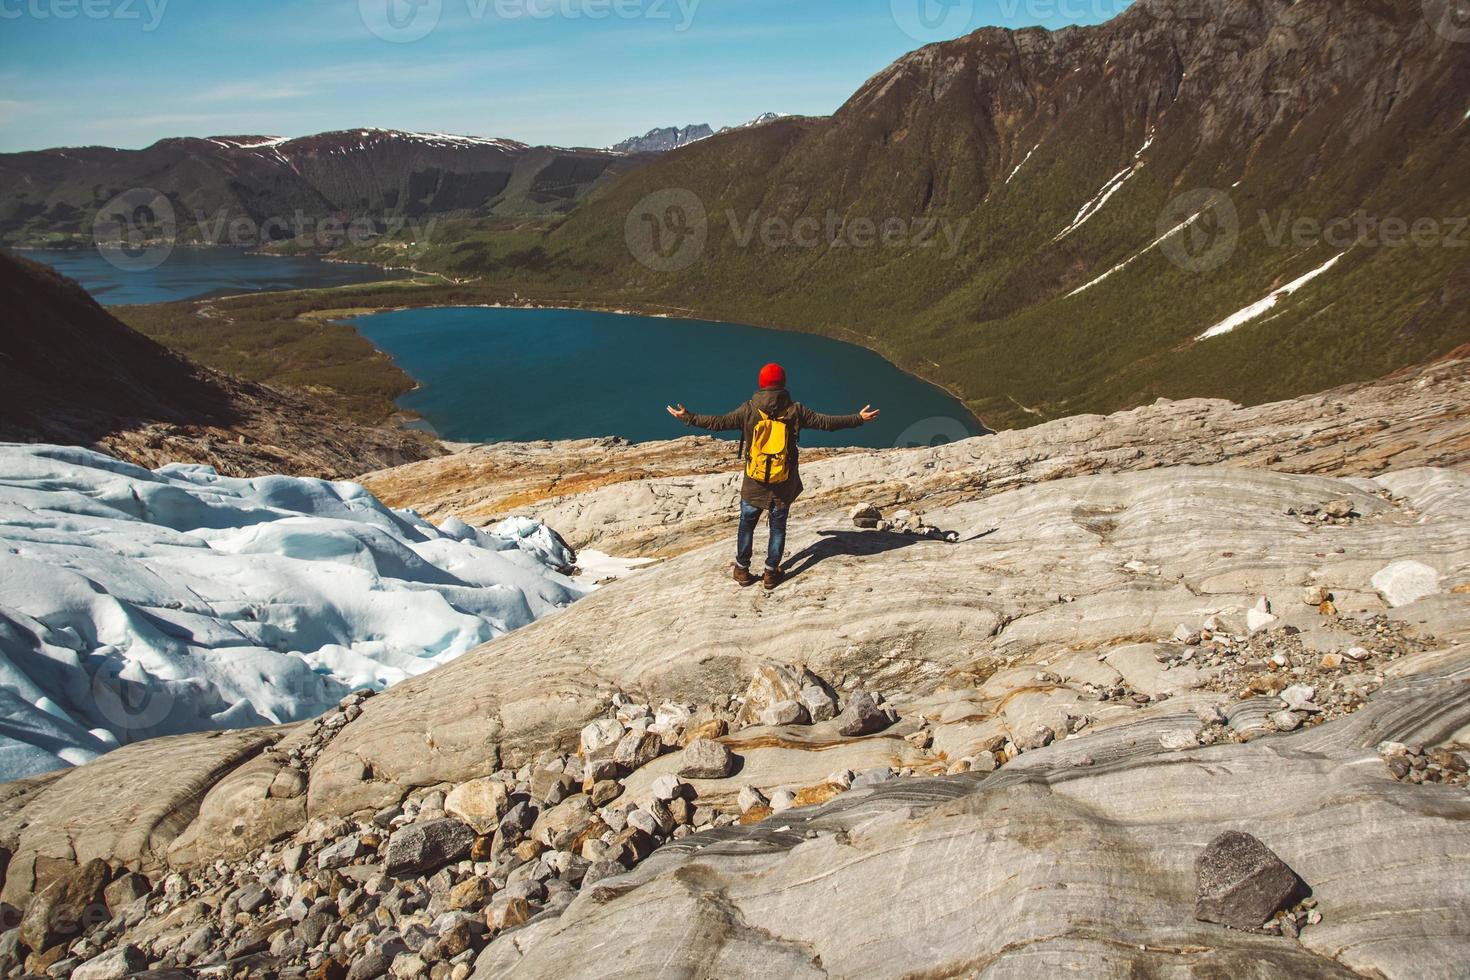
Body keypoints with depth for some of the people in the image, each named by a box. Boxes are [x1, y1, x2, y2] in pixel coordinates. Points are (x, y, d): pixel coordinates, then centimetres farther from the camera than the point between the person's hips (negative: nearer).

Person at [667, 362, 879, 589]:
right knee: (778, 528, 14)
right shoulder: (794, 410, -10)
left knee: (747, 525, 16)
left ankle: (742, 570, 24)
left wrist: (687, 417, 2)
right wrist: (858, 419, 4)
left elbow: (719, 423, -9)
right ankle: (771, 573, 20)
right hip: (784, 484, 0)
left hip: (754, 483, 0)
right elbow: (826, 422, -6)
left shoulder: (749, 409, -11)